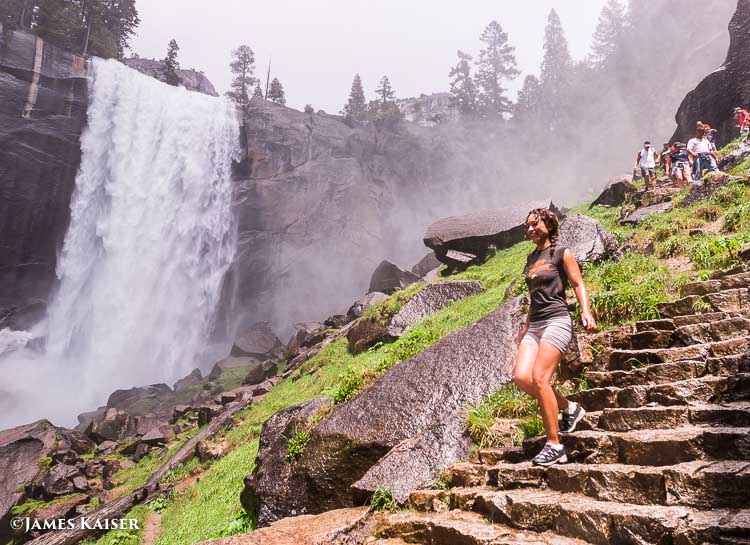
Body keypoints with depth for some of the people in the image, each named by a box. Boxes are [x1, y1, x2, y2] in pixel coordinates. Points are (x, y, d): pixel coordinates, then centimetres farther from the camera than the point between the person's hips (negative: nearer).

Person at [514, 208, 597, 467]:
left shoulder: (562, 253, 3)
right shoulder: (531, 258, 20)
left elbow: (578, 284, -1)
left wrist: (586, 311, -18)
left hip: (557, 321, -7)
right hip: (534, 325, 7)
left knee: (539, 378, -20)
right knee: (521, 377, -12)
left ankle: (555, 446, -10)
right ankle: (569, 407, 11)